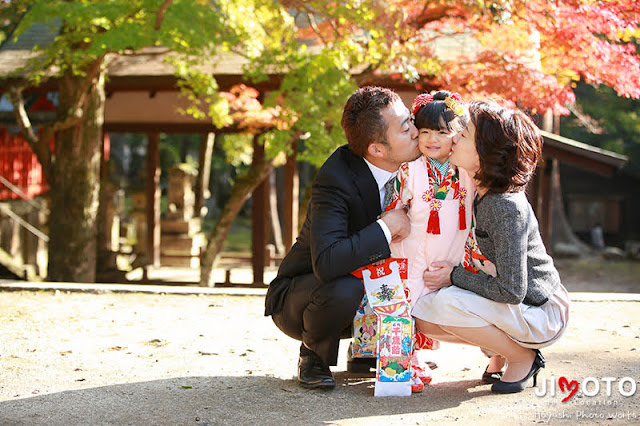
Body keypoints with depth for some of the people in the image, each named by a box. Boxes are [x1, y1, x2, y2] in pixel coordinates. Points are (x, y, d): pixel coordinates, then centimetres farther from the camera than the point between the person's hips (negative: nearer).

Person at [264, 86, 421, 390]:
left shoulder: (405, 170, -9)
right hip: (295, 298, -6)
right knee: (344, 289, -37)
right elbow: (326, 264, -43)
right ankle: (314, 354, -6)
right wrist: (386, 226, -37)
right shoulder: (335, 180, -31)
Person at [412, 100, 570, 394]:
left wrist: (455, 277, -16)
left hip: (543, 315, -8)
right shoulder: (481, 193, -2)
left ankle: (523, 358, -7)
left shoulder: (505, 207, -28)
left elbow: (511, 291, -27)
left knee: (446, 303, -28)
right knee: (422, 317, -5)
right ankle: (499, 351, 10)